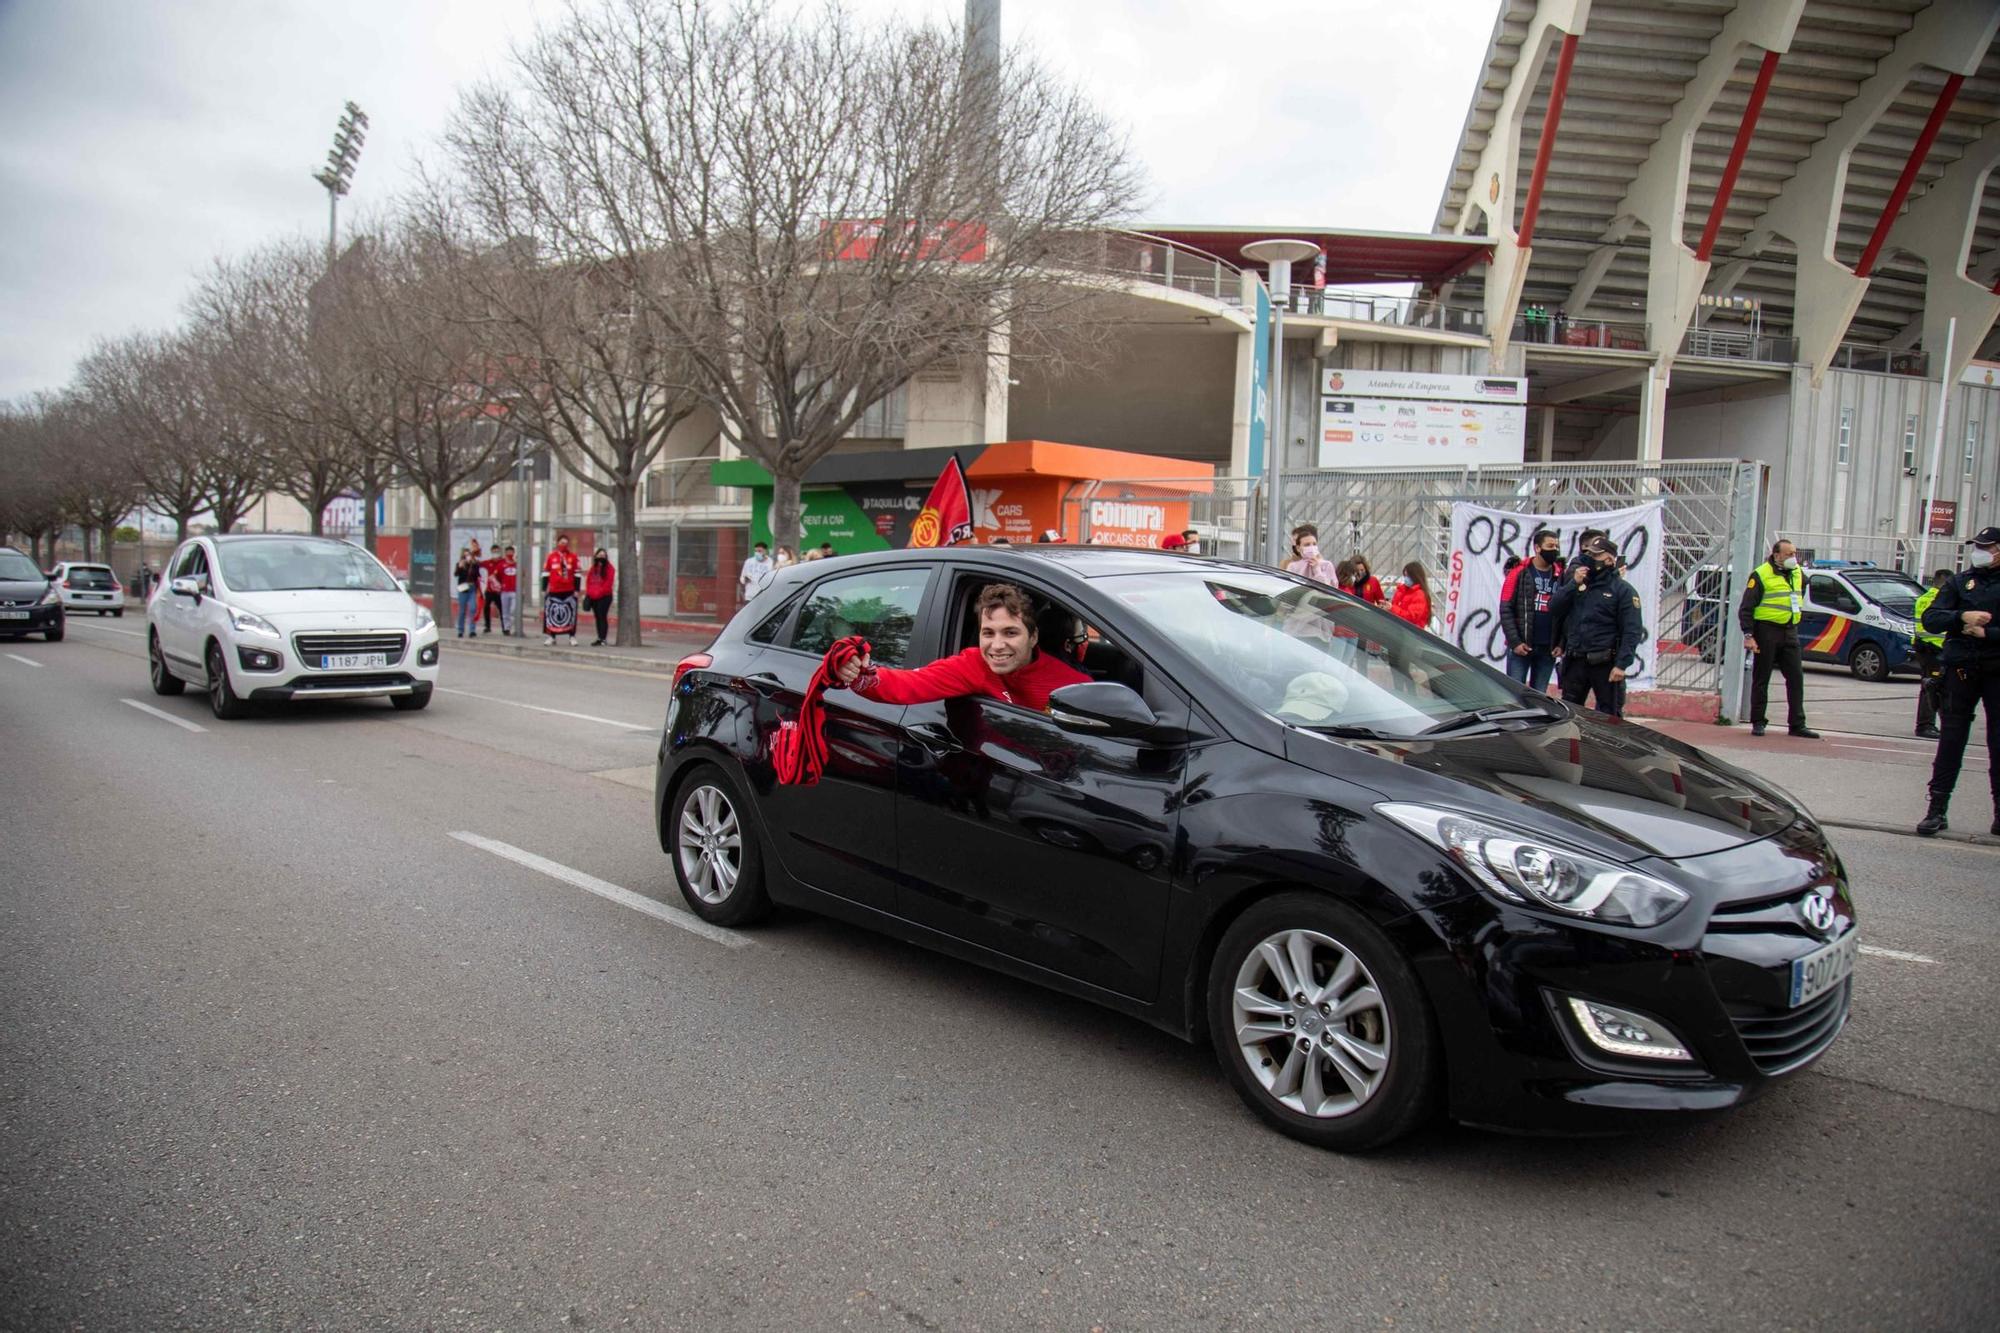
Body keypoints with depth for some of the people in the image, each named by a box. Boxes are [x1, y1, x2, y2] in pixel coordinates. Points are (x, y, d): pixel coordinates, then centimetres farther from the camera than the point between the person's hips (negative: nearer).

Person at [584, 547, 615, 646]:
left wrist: (599, 592, -13)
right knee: (597, 617, 9)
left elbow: (608, 583, -11)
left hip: (604, 597, -6)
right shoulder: (593, 568, 15)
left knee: (602, 616, -10)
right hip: (593, 597, 6)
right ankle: (599, 638, 14)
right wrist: (589, 592, 3)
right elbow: (588, 581, 16)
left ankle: (603, 639, -12)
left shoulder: (609, 569, -4)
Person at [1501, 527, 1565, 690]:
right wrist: (1515, 642, -12)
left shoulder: (1561, 576, 8)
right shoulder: (1520, 572, -1)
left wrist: (1561, 644, -3)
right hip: (1521, 647, -3)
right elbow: (1506, 609, -5)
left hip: (1548, 650, 3)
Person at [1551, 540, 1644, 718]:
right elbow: (1553, 608, 2)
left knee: (1609, 716, 4)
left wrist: (1622, 664, -20)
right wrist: (1574, 583, -9)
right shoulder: (1579, 584, 12)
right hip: (1575, 661, 5)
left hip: (1605, 663, -5)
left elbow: (1632, 631, -11)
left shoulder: (1623, 590, -5)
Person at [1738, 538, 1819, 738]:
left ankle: (1797, 725, 9)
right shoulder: (1760, 575, -9)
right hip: (1767, 631, -6)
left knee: (1796, 678, 4)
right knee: (1761, 679, 2)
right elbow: (1746, 608, -11)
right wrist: (1748, 635, -17)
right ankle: (1758, 722, 9)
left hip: (1790, 632, 6)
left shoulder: (1798, 574, 11)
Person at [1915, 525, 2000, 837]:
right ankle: (1937, 809, 4)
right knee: (1951, 740, 2)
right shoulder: (1961, 581, 8)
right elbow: (1930, 618, -1)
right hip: (1961, 669, 1)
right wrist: (1962, 616, -17)